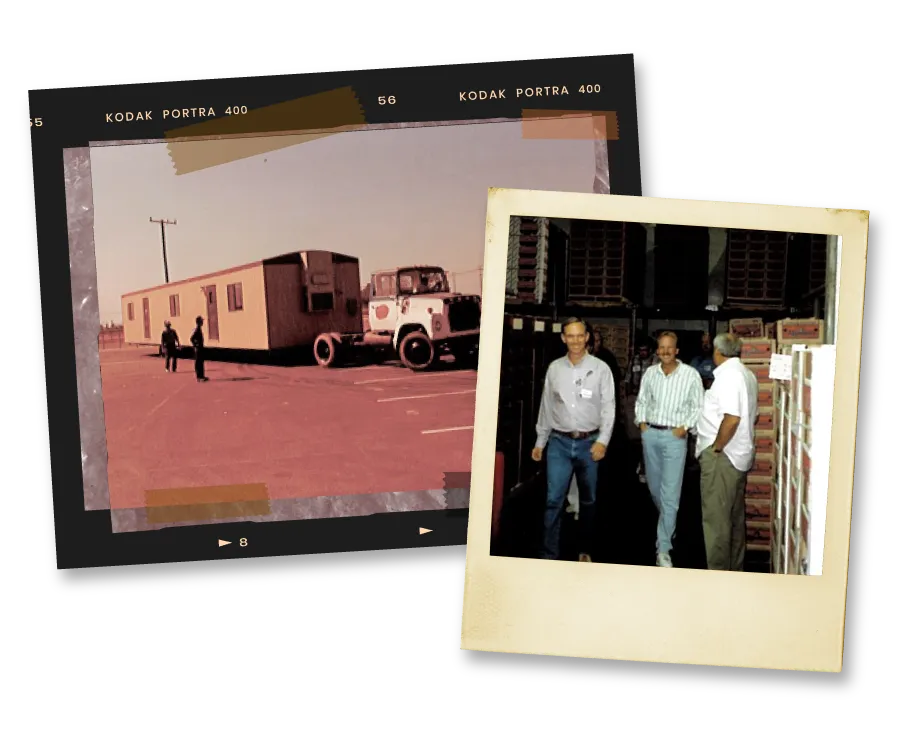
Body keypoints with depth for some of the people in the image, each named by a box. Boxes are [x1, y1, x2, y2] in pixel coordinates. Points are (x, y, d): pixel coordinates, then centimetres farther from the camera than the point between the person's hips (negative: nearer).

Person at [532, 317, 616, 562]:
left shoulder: (601, 369, -3)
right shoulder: (554, 368, 4)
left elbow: (609, 407, -4)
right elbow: (546, 406, 10)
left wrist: (603, 441, -14)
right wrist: (540, 441, 12)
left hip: (589, 443, -1)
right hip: (559, 443, 1)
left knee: (588, 500, 12)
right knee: (554, 500, -4)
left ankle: (584, 551, 26)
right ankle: (549, 555, 2)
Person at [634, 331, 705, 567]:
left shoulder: (690, 375, -5)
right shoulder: (650, 373, 6)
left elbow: (698, 406, -2)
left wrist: (685, 427, -11)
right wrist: (641, 422, 2)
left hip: (674, 436, -4)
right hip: (650, 434, 5)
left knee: (670, 494, -8)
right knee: (655, 487, 17)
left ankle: (663, 549, -5)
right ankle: (667, 524, 45)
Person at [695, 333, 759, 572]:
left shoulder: (727, 375, -17)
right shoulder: (747, 374, 12)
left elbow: (732, 417, -28)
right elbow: (752, 416, 19)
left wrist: (716, 448, -17)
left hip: (722, 457, -10)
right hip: (740, 455, 10)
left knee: (716, 518, -3)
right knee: (735, 516, 17)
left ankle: (719, 572, 2)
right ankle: (735, 568, 27)